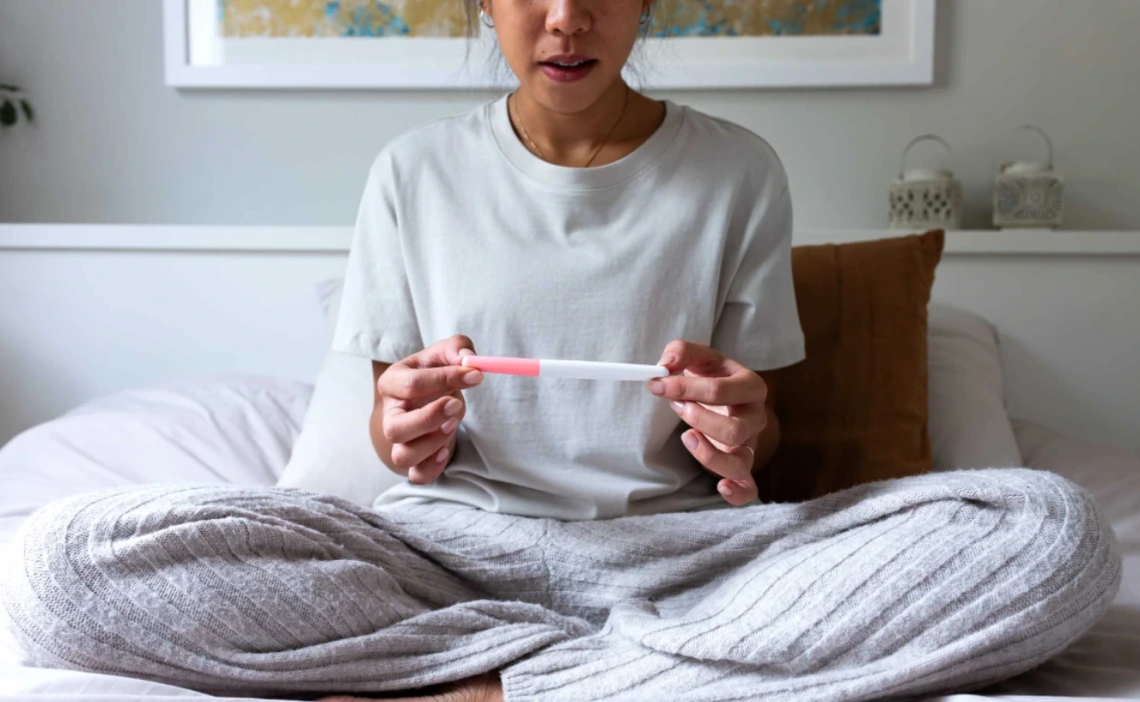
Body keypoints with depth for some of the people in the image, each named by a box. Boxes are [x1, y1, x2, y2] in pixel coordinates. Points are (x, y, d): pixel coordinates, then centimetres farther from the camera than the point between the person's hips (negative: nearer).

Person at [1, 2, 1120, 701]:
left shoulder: (736, 173, 4)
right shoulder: (417, 171, 6)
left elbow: (759, 431, 8)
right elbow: (393, 426, 9)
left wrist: (739, 436, -17)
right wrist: (405, 432, -16)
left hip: (673, 548, 1)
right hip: (456, 543, 1)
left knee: (1054, 529, -25)